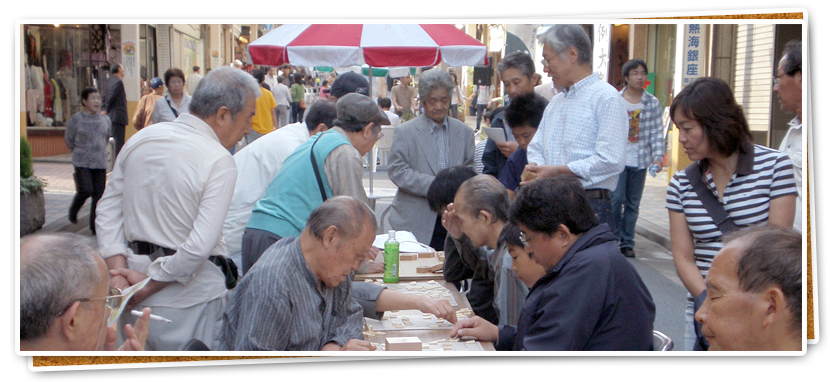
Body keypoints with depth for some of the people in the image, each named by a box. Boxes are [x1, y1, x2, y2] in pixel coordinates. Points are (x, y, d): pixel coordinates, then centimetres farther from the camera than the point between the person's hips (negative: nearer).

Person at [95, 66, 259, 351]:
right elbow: (201, 245, -22)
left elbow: (108, 210, 7)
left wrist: (119, 271, 0)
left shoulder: (140, 139, 6)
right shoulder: (219, 160, -15)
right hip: (189, 300, -7)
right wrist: (150, 286, -12)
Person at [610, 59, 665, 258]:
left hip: (640, 161, 2)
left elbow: (657, 133, 3)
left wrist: (658, 157, -6)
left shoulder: (652, 103, 4)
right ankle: (614, 238, 5)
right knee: (616, 198, -10)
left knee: (633, 203, 8)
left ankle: (627, 243, 16)